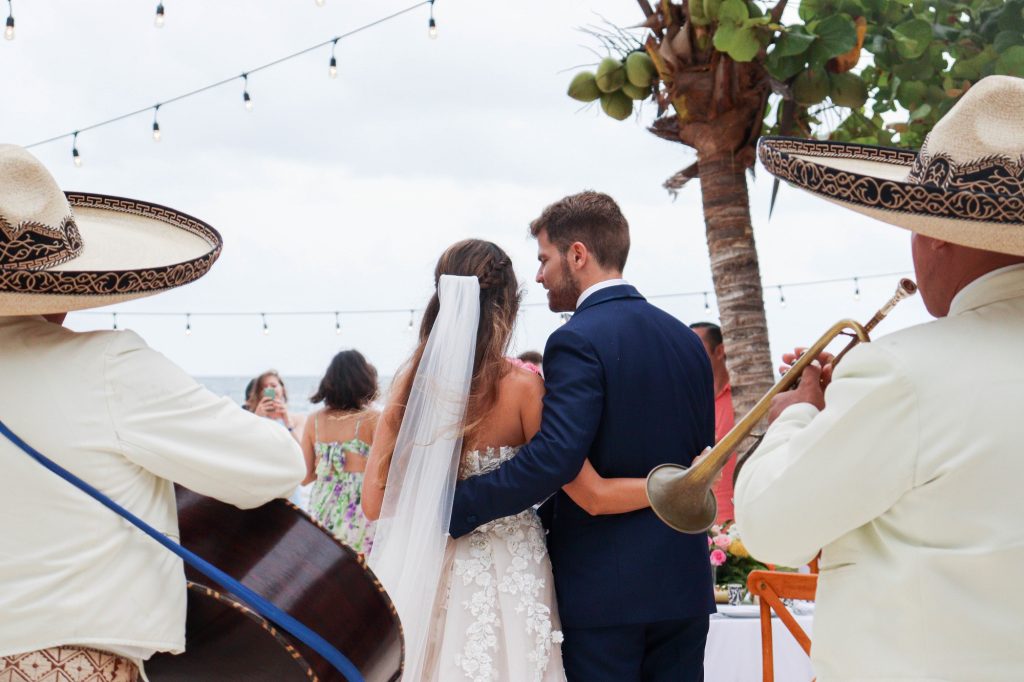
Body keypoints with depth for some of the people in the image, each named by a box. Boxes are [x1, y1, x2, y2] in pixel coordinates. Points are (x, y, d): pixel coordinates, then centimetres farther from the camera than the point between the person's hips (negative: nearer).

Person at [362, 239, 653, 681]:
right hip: (508, 583, -3)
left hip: (424, 580, 4)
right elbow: (593, 496, -14)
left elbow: (374, 502, -2)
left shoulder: (412, 382, -4)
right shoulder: (521, 385, -14)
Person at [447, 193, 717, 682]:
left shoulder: (579, 341, -15)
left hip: (602, 586, -7)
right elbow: (699, 454, 13)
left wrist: (453, 508, -21)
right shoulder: (687, 340, 8)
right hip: (684, 583, 7)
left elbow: (551, 459, -26)